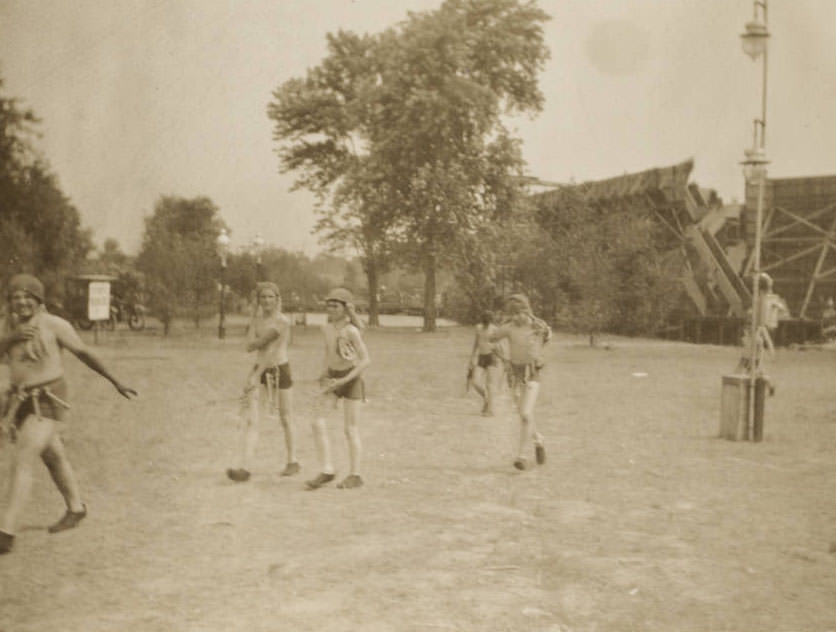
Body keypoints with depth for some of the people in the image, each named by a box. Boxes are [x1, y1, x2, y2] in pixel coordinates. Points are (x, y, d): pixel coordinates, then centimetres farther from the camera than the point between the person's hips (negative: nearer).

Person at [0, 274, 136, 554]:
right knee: (53, 457, 23)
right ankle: (76, 509, 43)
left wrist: (116, 382, -2)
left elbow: (85, 353, -5)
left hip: (48, 402, -7)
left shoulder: (54, 324, -12)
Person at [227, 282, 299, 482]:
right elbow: (249, 346, -4)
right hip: (260, 371, 4)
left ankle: (292, 462, 25)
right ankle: (245, 468, -14)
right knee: (250, 420, -8)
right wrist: (265, 338, -21)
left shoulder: (283, 321, -10)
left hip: (280, 370, -4)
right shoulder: (256, 319, 8)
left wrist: (255, 376, -21)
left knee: (285, 419, 8)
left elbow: (271, 350, -17)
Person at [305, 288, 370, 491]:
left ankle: (355, 475, 11)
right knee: (318, 423, -5)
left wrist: (345, 380, -23)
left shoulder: (351, 331, -17)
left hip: (351, 379, -6)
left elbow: (365, 360, -19)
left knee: (350, 428, 0)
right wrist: (325, 373, 12)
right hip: (333, 379, 6)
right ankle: (327, 470, 3)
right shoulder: (326, 329, 4)